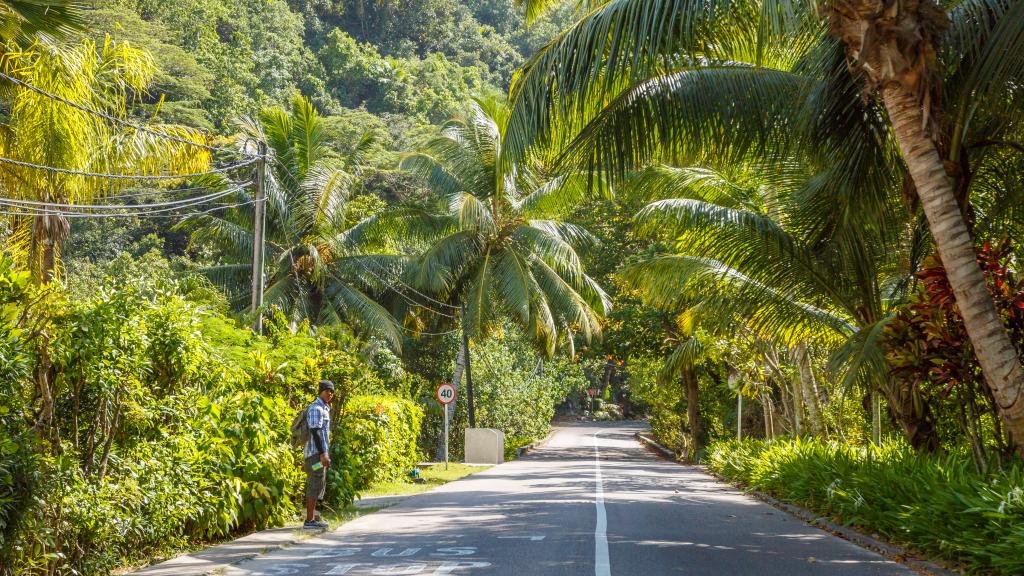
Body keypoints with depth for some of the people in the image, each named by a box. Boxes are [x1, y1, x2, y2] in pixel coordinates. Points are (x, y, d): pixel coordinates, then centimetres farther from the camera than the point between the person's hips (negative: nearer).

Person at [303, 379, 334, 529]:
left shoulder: (324, 408, 19)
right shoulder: (316, 408, -13)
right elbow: (315, 432, -20)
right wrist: (322, 454, -24)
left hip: (320, 453, 10)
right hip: (316, 453, -10)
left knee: (316, 485, 12)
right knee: (316, 485, -10)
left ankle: (313, 518, 16)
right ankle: (309, 521, -10)